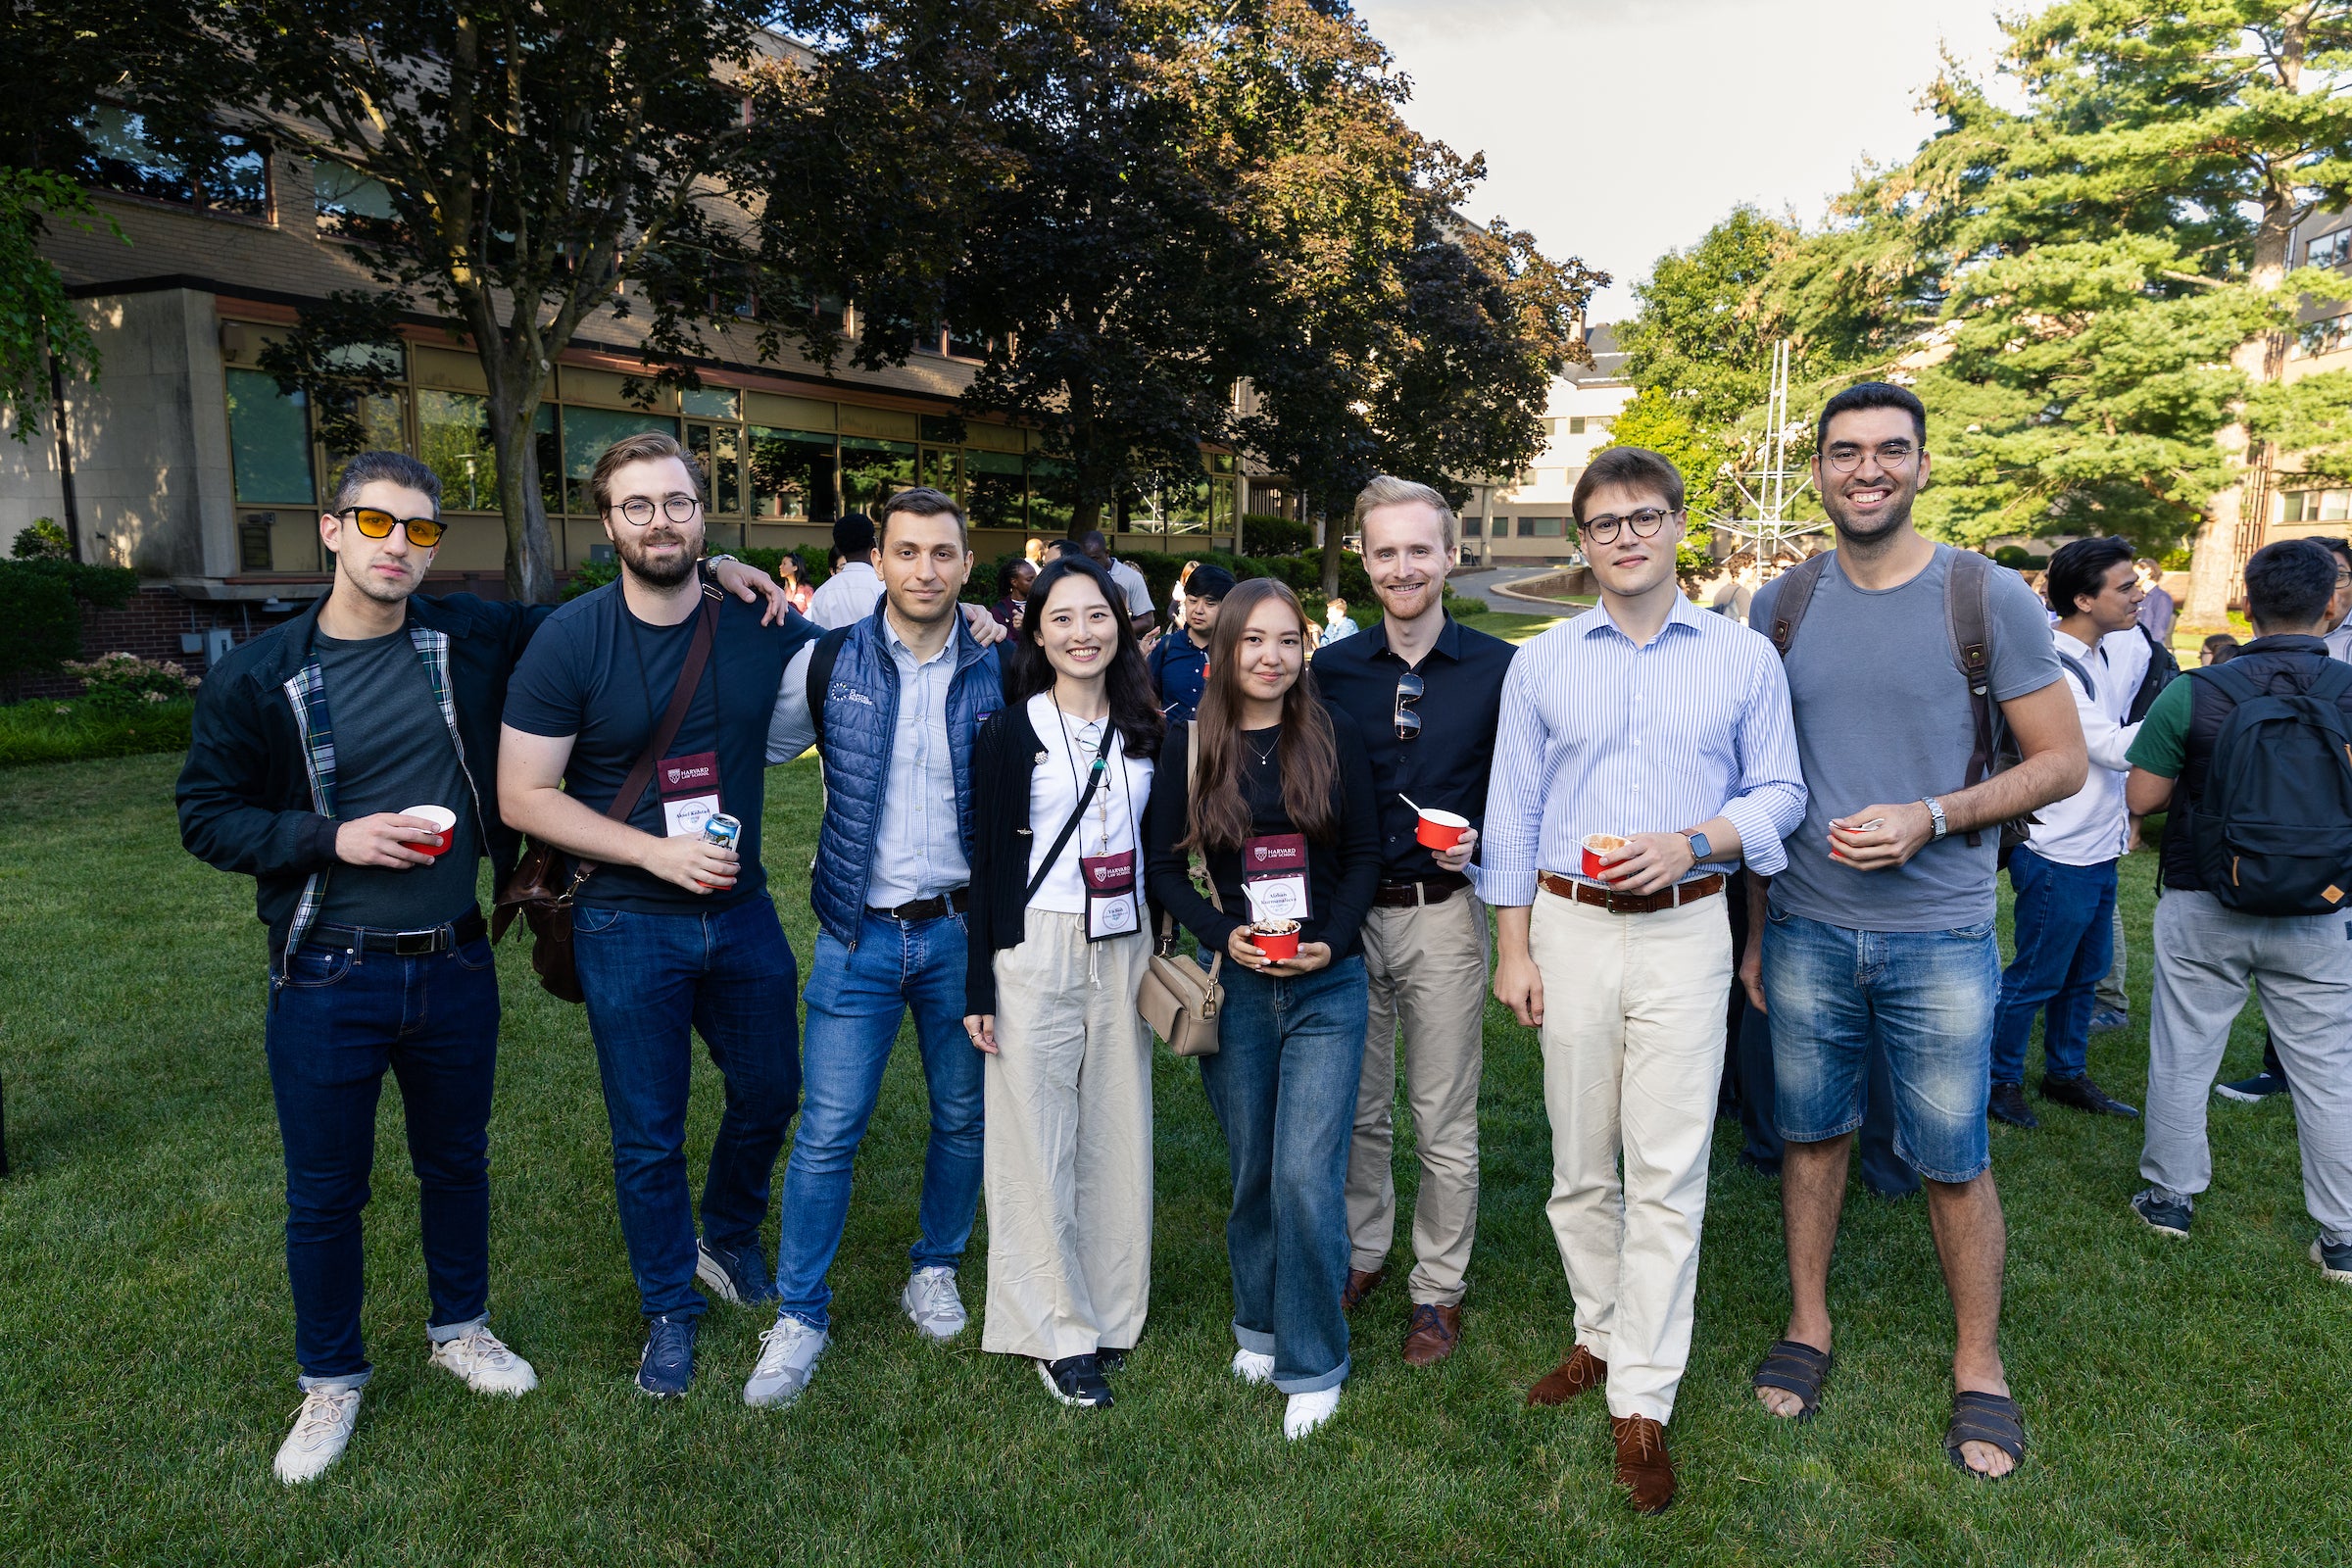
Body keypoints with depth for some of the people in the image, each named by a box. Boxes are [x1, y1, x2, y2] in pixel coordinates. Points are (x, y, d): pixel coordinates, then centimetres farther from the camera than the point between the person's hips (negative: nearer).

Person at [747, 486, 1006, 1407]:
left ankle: (935, 1270, 36)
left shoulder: (998, 673, -1)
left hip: (963, 931, 1)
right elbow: (751, 750, 10)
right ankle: (799, 1315, 17)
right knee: (829, 1128, 0)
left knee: (964, 1115, 13)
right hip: (860, 932, -1)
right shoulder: (829, 663, -3)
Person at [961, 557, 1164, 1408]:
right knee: (1039, 1142, 1)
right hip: (1035, 950, -4)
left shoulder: (1144, 731, 7)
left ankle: (1110, 1311, 25)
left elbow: (1158, 848, 13)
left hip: (1125, 950, 4)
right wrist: (979, 986, -6)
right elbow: (989, 858, -5)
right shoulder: (1010, 732, -4)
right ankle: (1058, 1333, 13)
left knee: (1118, 1136, 10)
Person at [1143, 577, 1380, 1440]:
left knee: (1307, 1176, -6)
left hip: (1327, 986, -1)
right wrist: (1224, 935, -12)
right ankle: (1259, 1325, 35)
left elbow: (1365, 854, 3)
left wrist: (1330, 941, -11)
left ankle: (1313, 1363, 13)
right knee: (1253, 1173, 12)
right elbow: (1164, 866, 3)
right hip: (1234, 987, 1)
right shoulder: (1189, 746, 1)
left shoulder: (1334, 737, 1)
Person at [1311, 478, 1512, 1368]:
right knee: (1355, 1107, 15)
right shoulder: (1331, 670, 3)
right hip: (1346, 915, 2)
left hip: (1443, 917, -2)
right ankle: (1361, 1252, 35)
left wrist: (1478, 841, -16)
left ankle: (1439, 1286, 25)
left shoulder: (1496, 668, -3)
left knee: (1444, 1119, 8)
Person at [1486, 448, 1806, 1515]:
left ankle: (1642, 1403, 8)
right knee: (1580, 1163, 10)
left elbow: (1779, 794, 6)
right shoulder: (1541, 663, 6)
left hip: (1685, 933, -1)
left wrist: (1690, 842, -13)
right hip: (1570, 925, 2)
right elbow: (1511, 814, 7)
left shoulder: (1743, 658, 4)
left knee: (1668, 1170, -2)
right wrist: (1513, 948, 3)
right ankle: (1602, 1337, 30)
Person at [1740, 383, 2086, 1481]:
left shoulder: (1990, 598, -5)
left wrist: (1930, 817, -18)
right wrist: (1756, 929, 10)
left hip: (1941, 935, -2)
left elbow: (2063, 760, -2)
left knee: (1954, 1161, 6)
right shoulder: (1782, 605, 4)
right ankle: (1809, 1325, 31)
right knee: (1812, 1135, 13)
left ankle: (1979, 1364, 26)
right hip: (1806, 928, 3)